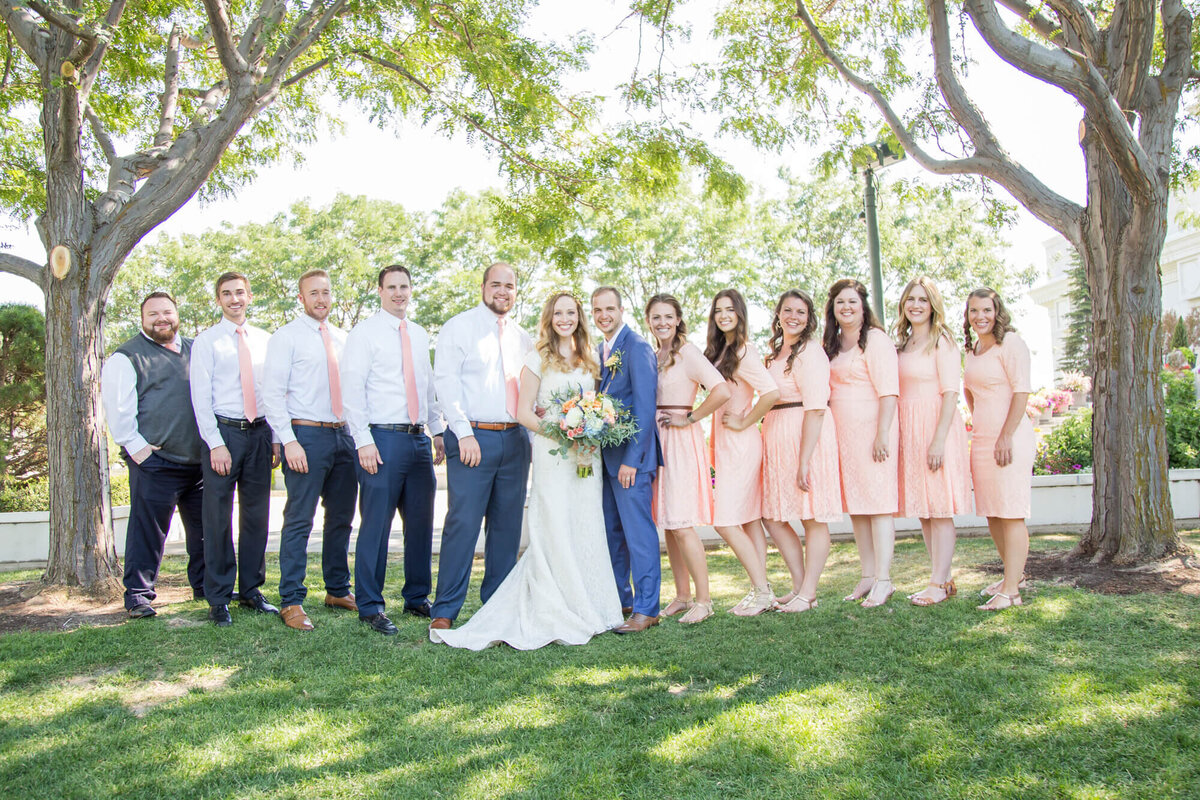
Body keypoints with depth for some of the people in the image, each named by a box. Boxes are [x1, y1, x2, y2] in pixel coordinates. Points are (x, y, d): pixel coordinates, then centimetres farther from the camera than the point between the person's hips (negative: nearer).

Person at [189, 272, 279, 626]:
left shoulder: (264, 340, 12)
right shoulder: (206, 341, 2)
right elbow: (201, 397, -4)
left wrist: (276, 438, 4)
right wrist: (216, 444, -12)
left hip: (259, 432, 4)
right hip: (223, 430, -3)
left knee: (256, 514, 9)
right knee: (218, 517, -1)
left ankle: (251, 589, 21)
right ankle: (218, 599, 9)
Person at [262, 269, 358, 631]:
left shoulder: (343, 338, 15)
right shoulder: (286, 337, -1)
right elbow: (272, 393, -6)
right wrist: (289, 441, -15)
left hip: (344, 435, 6)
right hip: (307, 435, -6)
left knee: (341, 518, 12)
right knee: (299, 521, -5)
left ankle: (338, 590, 25)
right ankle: (291, 602, 2)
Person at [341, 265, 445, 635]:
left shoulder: (420, 335, 16)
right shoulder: (365, 333, -2)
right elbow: (352, 389, -8)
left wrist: (437, 431, 14)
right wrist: (364, 440, -15)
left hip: (419, 439, 6)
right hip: (383, 439, -6)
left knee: (421, 522, 11)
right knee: (376, 524, -4)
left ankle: (417, 597, 24)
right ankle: (370, 606, 7)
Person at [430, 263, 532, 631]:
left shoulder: (523, 338, 17)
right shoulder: (459, 327, 1)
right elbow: (446, 381, -6)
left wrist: (532, 436, 10)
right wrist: (465, 433, -14)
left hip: (515, 438, 6)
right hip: (473, 437, -5)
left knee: (507, 525, 8)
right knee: (463, 522, -9)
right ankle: (445, 610, -1)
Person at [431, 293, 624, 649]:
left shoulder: (590, 359, 15)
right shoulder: (537, 360, 0)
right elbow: (524, 412, -4)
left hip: (586, 455, 5)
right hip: (552, 455, -5)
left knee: (587, 529, 6)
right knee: (555, 529, -7)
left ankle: (589, 608, 16)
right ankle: (558, 613, 0)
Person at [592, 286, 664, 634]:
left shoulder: (637, 347, -10)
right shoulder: (599, 351, 15)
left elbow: (645, 407, -15)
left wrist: (632, 459, -19)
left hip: (630, 455, -9)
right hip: (604, 455, 9)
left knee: (638, 532, -5)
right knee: (611, 533, 14)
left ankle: (646, 609, 2)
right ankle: (620, 601, 25)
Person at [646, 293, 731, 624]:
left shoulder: (687, 353, -10)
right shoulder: (654, 356, 14)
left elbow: (722, 391, -22)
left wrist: (689, 418, -14)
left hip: (681, 442, -8)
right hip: (657, 441, 8)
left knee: (681, 524, -10)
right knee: (667, 523, 9)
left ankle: (703, 599, -1)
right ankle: (682, 595, 18)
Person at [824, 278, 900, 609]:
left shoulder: (876, 339, -6)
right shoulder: (833, 345, 17)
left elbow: (888, 392, -13)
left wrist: (882, 434, -19)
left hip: (872, 430, -8)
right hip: (842, 433, 8)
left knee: (877, 502, -6)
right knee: (855, 506, 8)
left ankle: (883, 580, -3)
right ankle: (868, 576, 14)